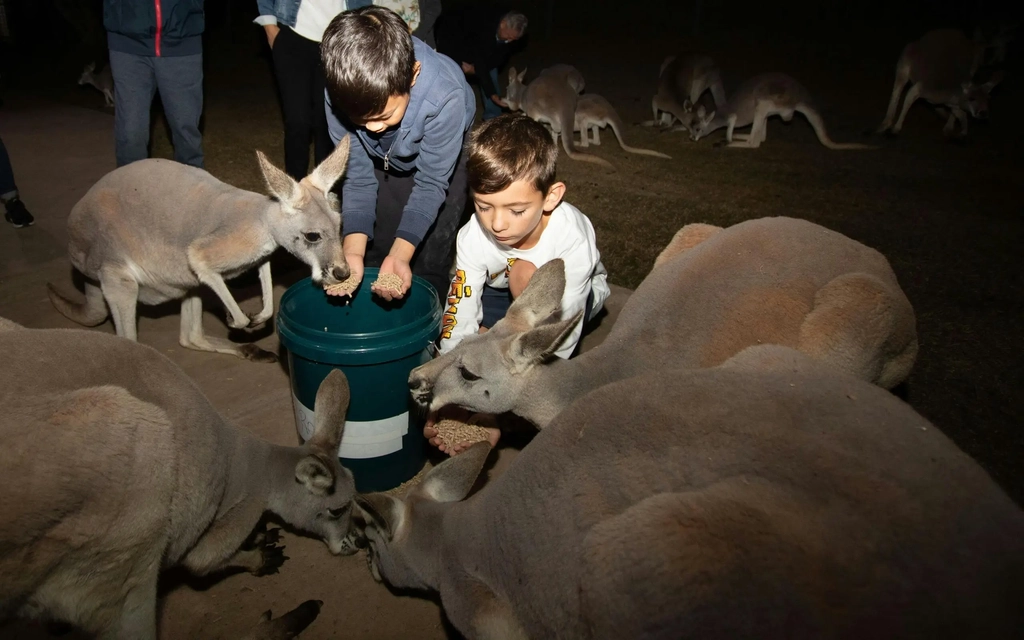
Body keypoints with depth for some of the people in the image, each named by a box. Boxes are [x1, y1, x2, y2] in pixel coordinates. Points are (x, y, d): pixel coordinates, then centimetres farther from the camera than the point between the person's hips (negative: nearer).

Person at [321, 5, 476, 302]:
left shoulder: (445, 96, -41)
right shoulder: (341, 93, -31)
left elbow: (430, 184, -30)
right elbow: (357, 177, -22)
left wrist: (400, 254, -43)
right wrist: (353, 250, -37)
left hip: (441, 160, -2)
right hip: (383, 161, 3)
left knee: (427, 263, -7)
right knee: (370, 256, 5)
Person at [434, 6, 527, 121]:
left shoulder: (512, 29, -23)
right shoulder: (484, 26, -44)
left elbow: (502, 55, -12)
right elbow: (480, 63, -42)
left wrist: (475, 68, -24)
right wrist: (493, 94, -43)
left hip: (478, 42, 6)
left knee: (490, 70, -3)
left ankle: (492, 117, 6)